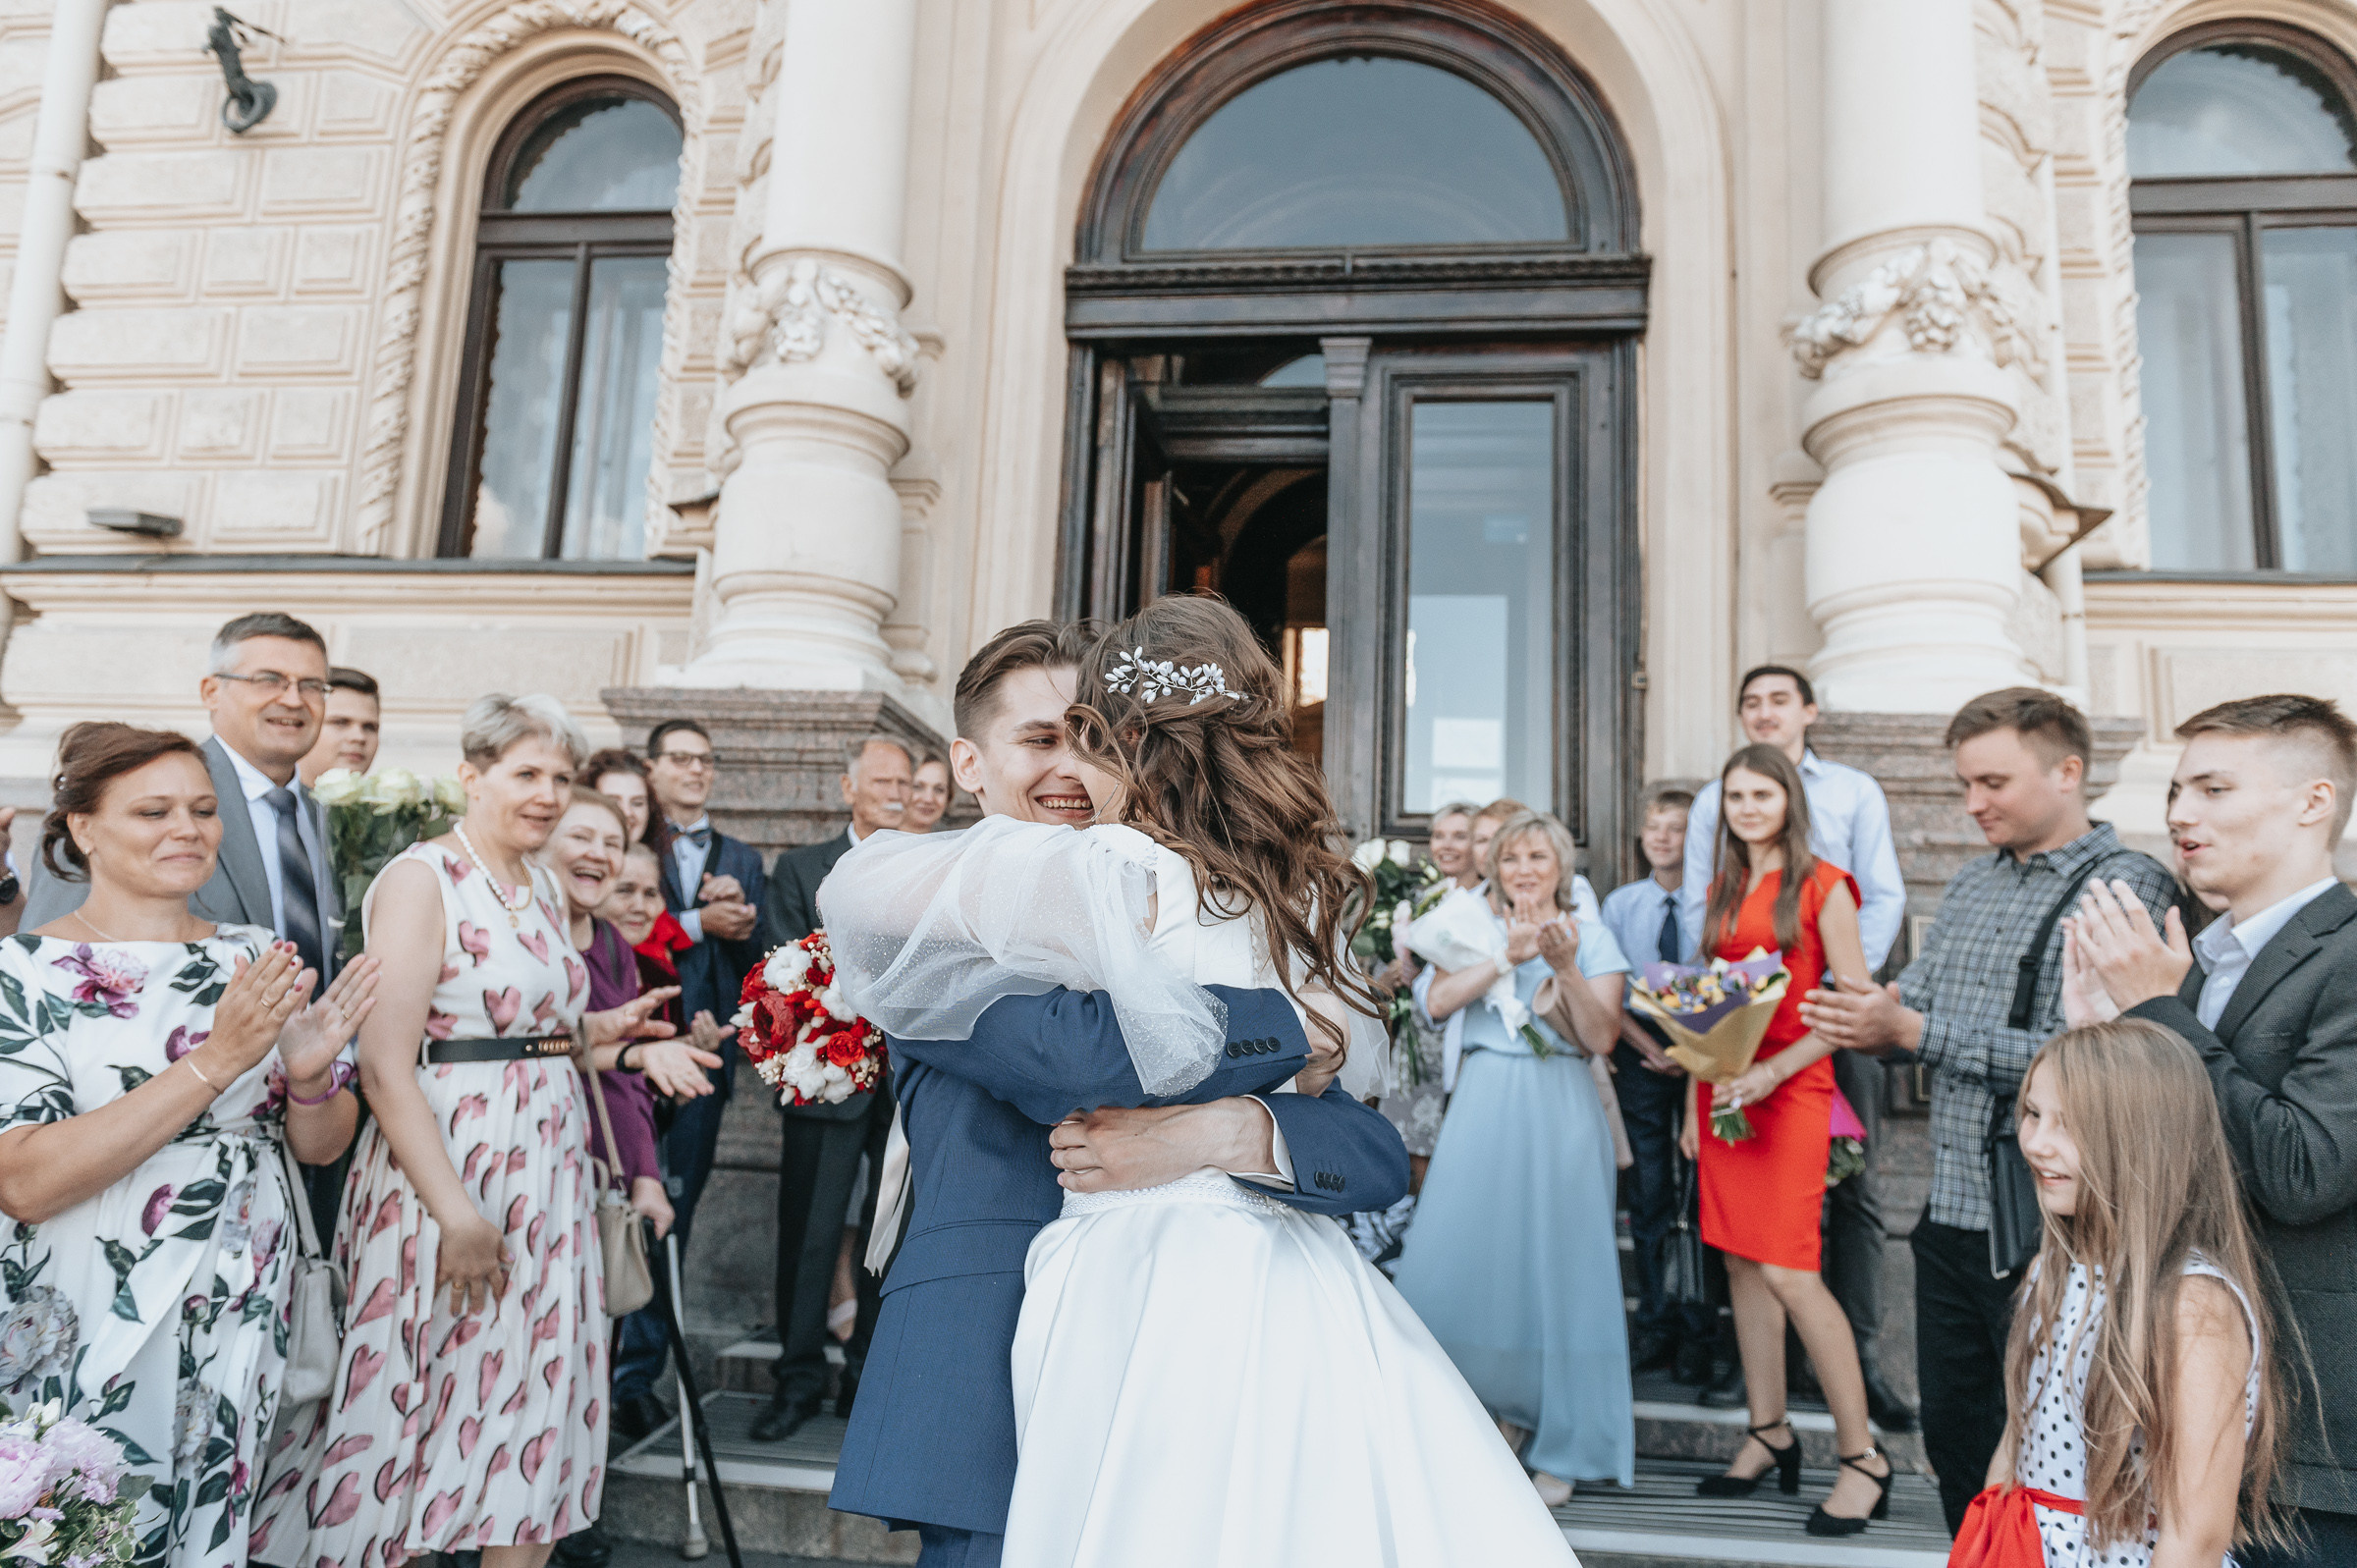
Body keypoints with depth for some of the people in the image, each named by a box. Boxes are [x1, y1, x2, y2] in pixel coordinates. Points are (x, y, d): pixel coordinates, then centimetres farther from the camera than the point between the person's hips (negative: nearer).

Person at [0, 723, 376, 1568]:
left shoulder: (255, 957, 3)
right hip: (89, 1332, -4)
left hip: (244, 1320, 4)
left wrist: (308, 1072, -16)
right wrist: (215, 1062, -27)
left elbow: (321, 1145, 6)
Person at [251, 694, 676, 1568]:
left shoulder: (542, 887, 12)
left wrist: (601, 1028, 5)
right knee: (429, 1403, 4)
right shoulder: (422, 879, -12)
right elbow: (385, 1063, -19)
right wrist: (457, 1211, -23)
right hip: (447, 1169, -7)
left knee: (535, 1395, 12)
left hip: (548, 1168, 8)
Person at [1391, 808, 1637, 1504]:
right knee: (1460, 1260, 2)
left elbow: (1601, 1037, -6)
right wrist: (1508, 954, -15)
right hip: (1483, 1107, 2)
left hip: (1561, 1114, -2)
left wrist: (1564, 967, -18)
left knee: (1555, 1265, 0)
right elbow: (1437, 1001, -8)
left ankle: (1561, 1449, 15)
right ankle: (1490, 1407, 27)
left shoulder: (1592, 938, 5)